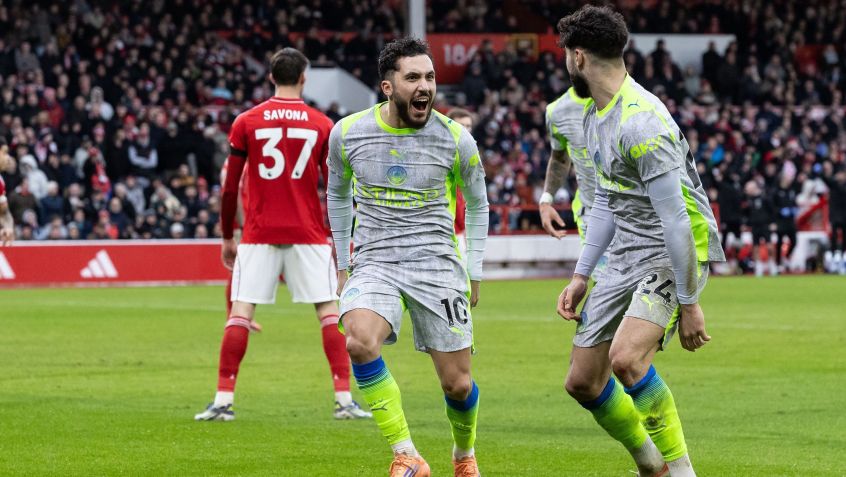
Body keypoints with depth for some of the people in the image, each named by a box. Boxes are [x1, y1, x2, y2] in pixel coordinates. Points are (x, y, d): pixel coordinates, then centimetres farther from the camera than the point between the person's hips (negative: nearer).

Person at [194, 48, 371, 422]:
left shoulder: (246, 122, 1)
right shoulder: (322, 125, 2)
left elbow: (230, 188, 2)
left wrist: (227, 237, 11)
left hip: (259, 233, 0)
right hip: (308, 234, 0)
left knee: (240, 313, 2)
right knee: (329, 312, 5)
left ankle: (223, 401, -3)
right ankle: (344, 400, 0)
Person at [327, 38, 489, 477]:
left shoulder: (454, 138, -4)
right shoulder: (347, 133, -3)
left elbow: (477, 204, 13)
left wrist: (474, 274, 11)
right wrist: (343, 266, 18)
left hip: (437, 264, 0)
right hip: (374, 263, 0)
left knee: (457, 384, 0)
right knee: (359, 342, -31)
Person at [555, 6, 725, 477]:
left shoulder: (641, 122, -23)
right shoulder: (595, 115, 9)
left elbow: (676, 219, -24)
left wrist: (688, 302, -22)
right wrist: (582, 275, 16)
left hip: (675, 256, -10)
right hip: (627, 258, 10)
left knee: (625, 358, -32)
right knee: (582, 382, 8)